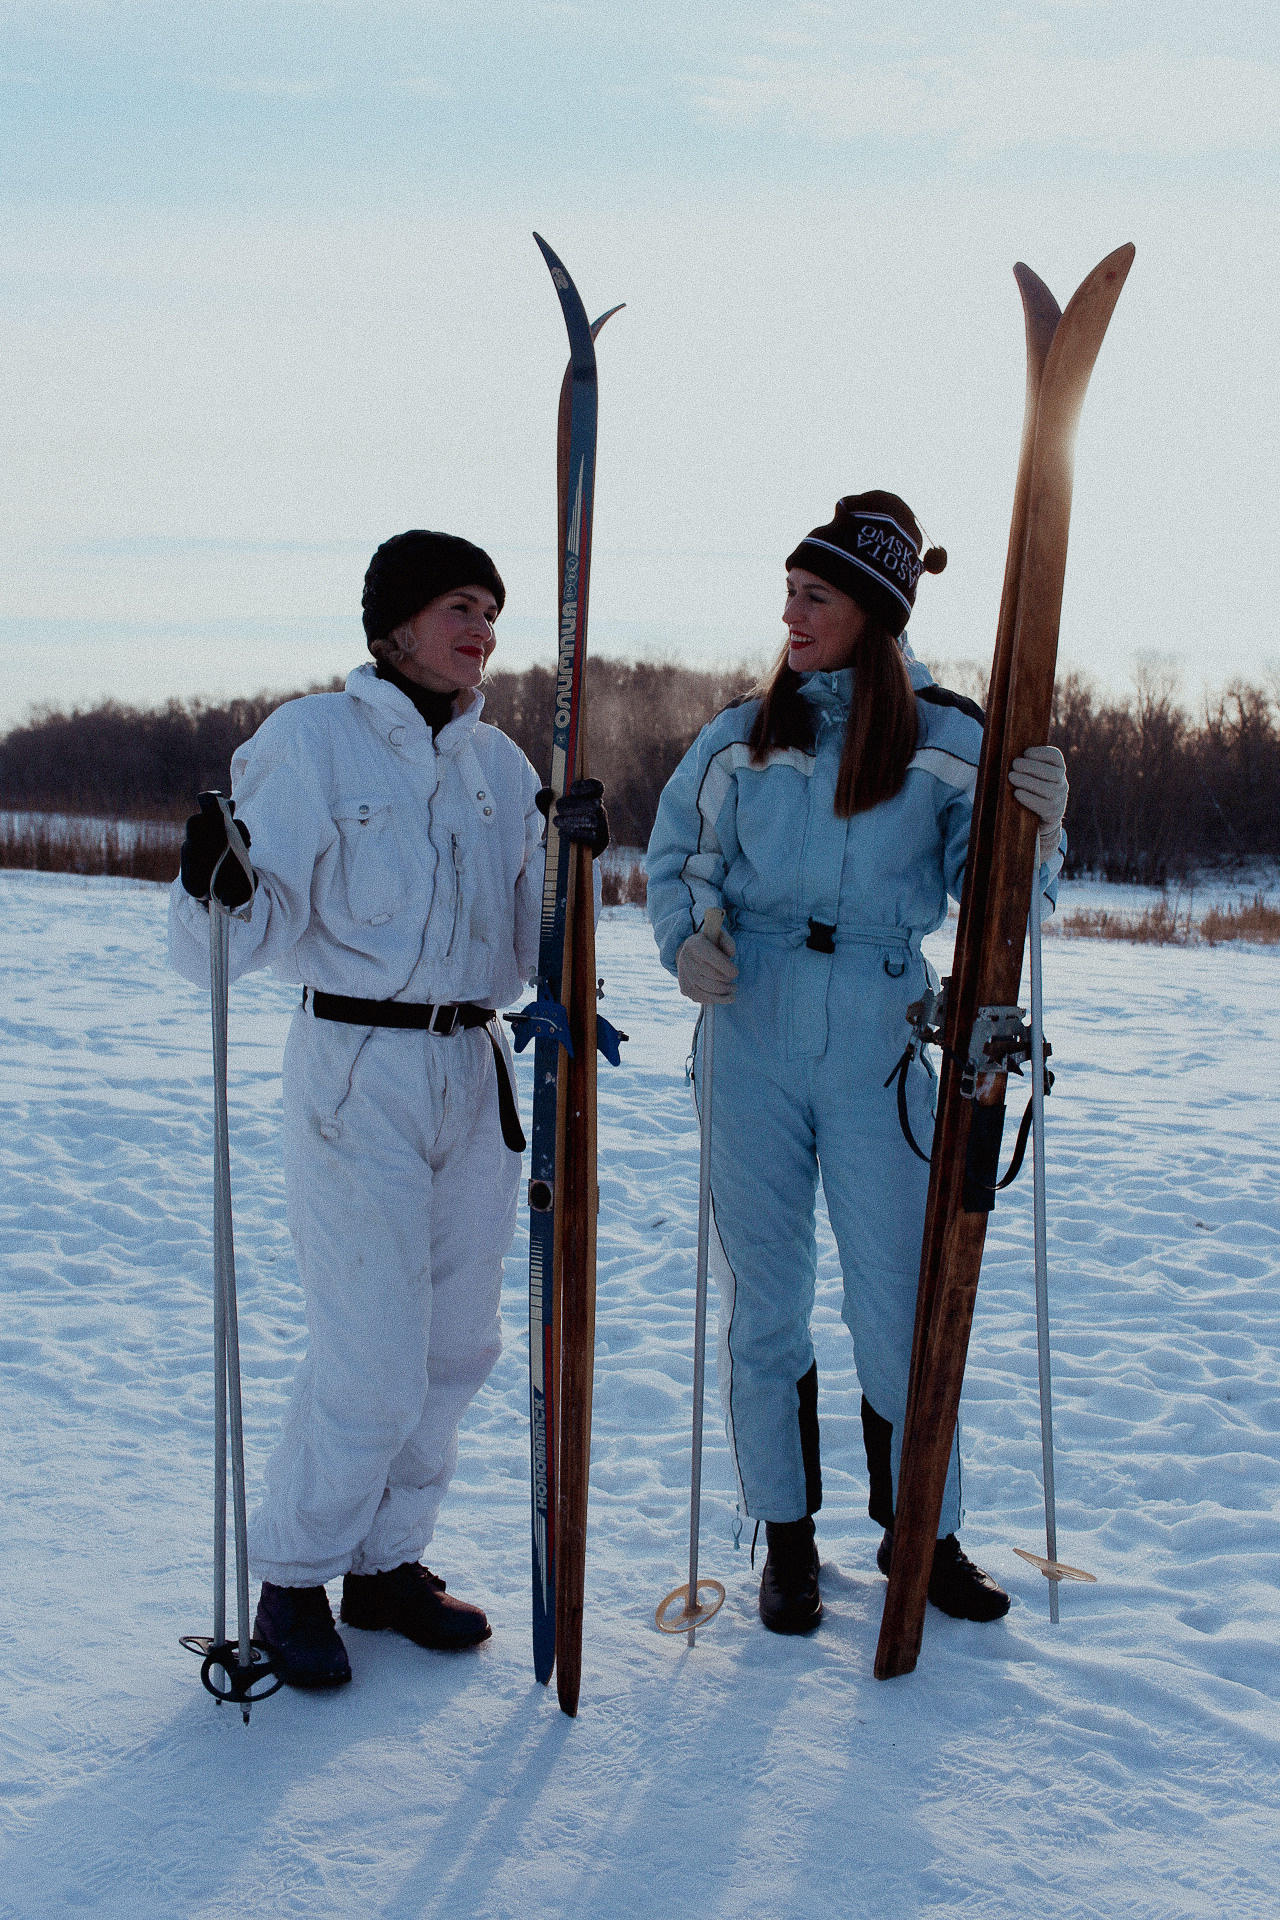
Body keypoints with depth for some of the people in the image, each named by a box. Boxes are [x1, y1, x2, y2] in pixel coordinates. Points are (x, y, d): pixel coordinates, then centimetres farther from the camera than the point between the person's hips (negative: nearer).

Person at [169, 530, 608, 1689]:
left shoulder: (500, 763, 11)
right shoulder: (312, 740, -6)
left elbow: (521, 953, 12)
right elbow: (246, 939, -11)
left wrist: (567, 860, -2)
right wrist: (219, 895, -31)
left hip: (475, 1074, 6)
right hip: (357, 1074, -6)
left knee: (458, 1346, 10)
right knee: (373, 1364, -6)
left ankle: (387, 1562, 27)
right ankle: (293, 1580, 15)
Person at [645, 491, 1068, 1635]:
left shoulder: (949, 744, -2)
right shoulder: (739, 739, 4)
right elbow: (676, 860, 14)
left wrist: (1038, 825, -25)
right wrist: (683, 939, -6)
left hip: (880, 1047, -1)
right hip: (751, 1038, 2)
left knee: (898, 1303, 3)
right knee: (765, 1300, 8)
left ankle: (922, 1533, 24)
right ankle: (788, 1541, 23)